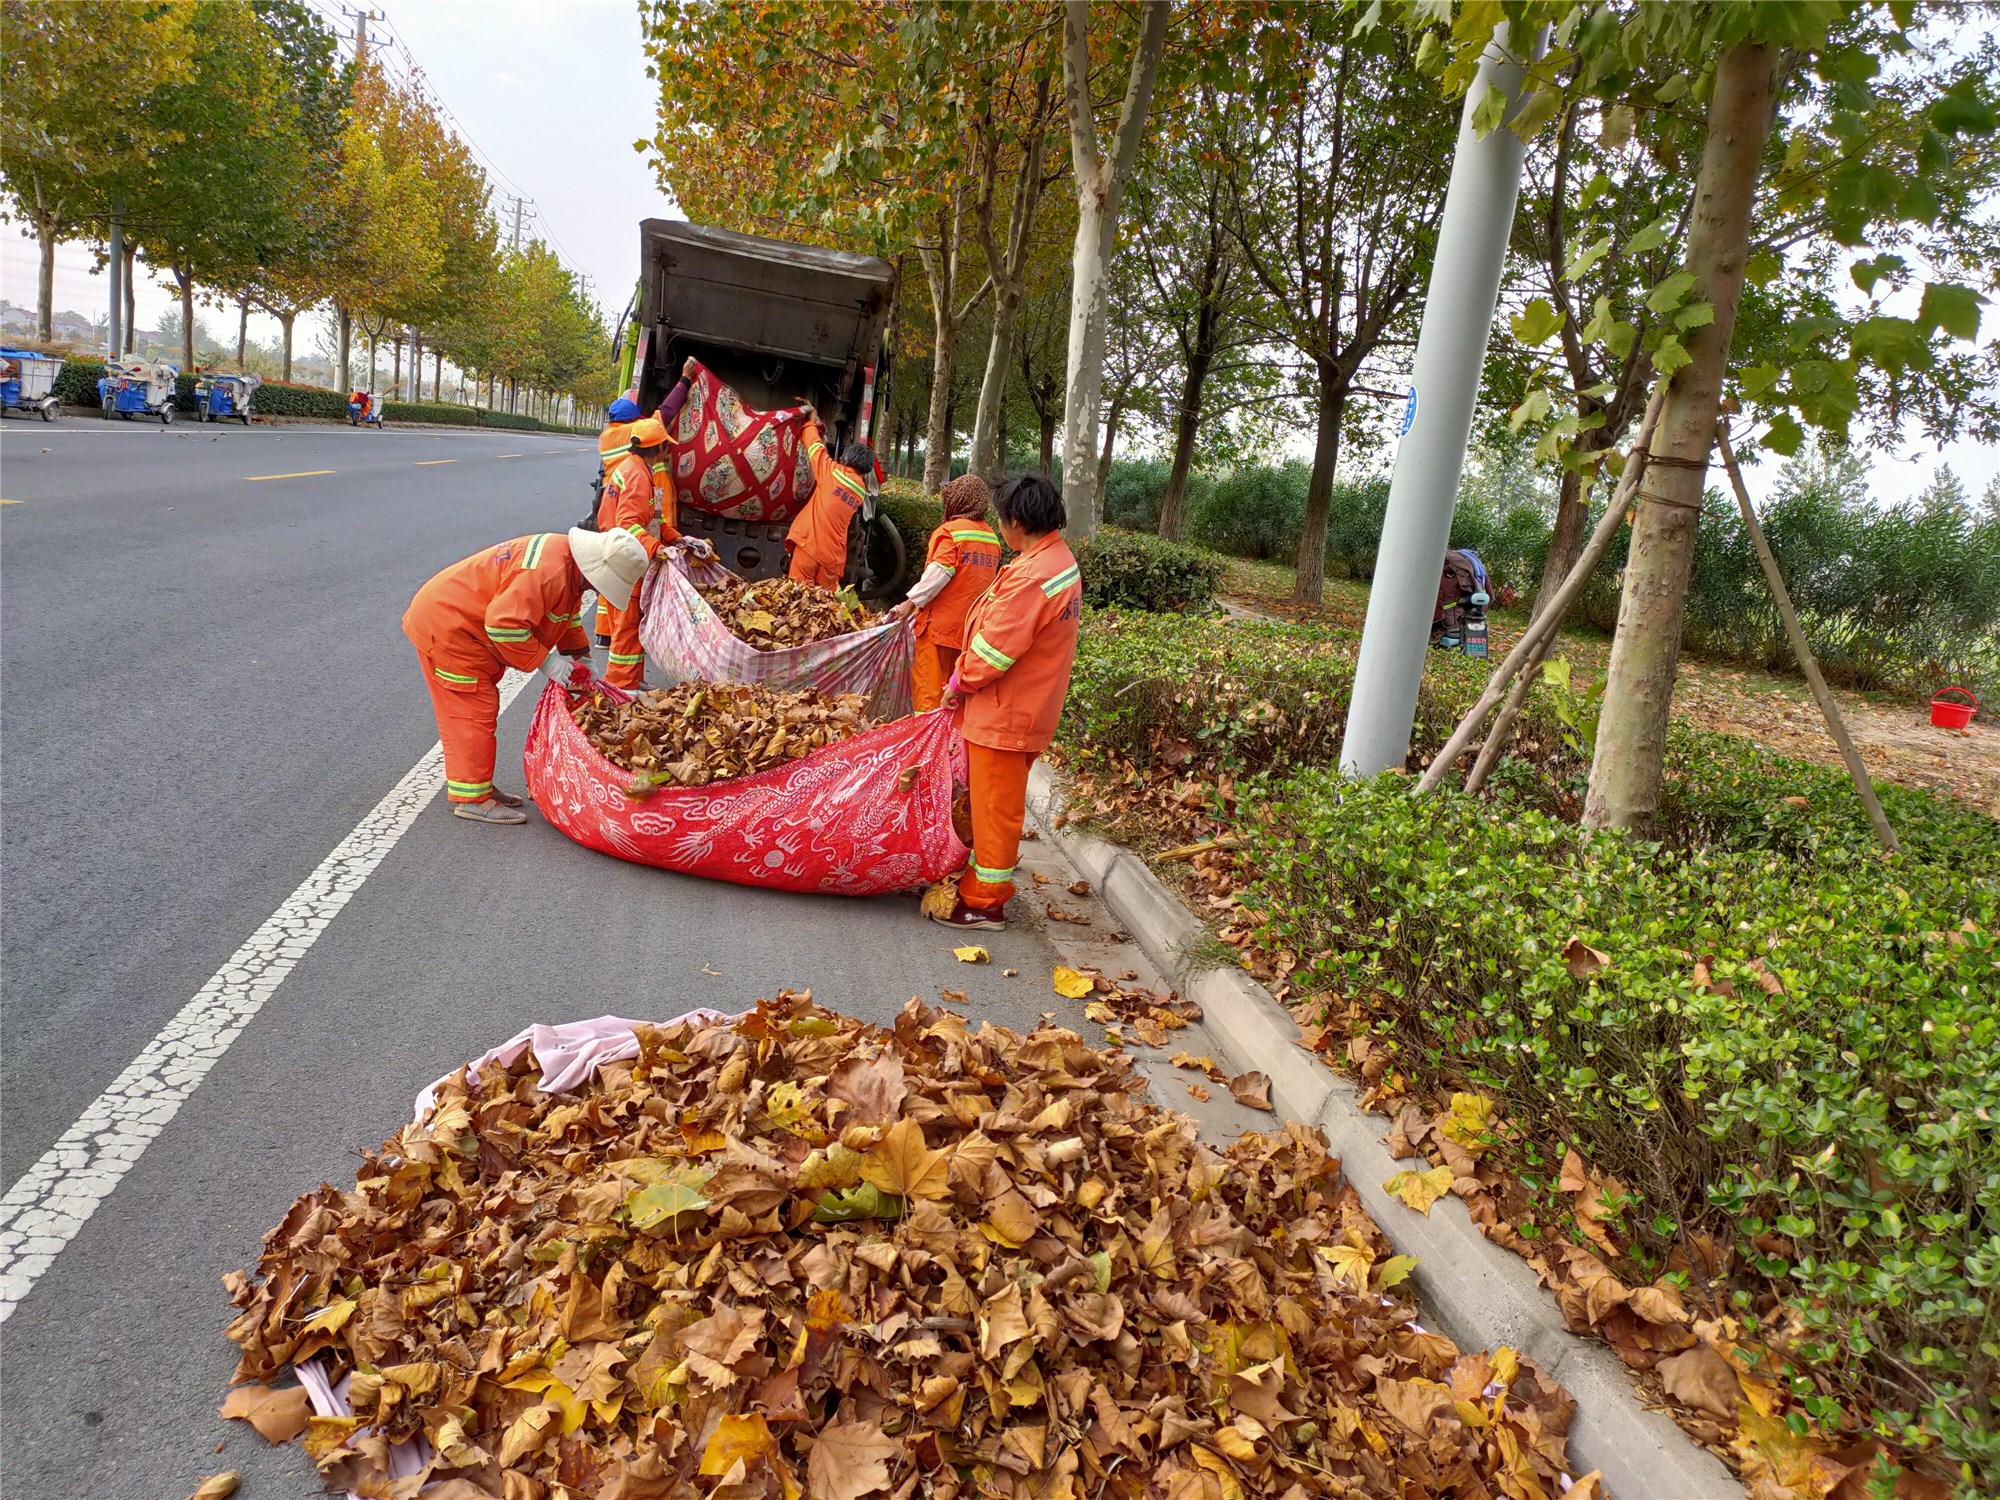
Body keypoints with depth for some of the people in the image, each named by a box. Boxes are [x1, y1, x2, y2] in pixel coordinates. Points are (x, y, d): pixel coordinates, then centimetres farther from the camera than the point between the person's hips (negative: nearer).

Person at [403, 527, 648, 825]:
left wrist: (582, 657, 11)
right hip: (446, 628, -10)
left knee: (479, 709, 18)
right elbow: (504, 624, -36)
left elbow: (568, 614, 19)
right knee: (473, 712, -7)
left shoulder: (568, 564, 1)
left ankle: (466, 781, 30)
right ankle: (471, 798, -1)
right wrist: (546, 661, -27)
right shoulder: (547, 572, -32)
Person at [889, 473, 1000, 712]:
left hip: (941, 621, -6)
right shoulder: (992, 537, 8)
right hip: (972, 625, 6)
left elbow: (939, 573, -21)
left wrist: (911, 603, -16)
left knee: (928, 683, 0)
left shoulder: (951, 531, -12)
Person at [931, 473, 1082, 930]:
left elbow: (996, 647, -24)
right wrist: (967, 680, 9)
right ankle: (980, 881, 36)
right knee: (993, 802, 21)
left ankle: (984, 903, 14)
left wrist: (962, 683, -7)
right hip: (1027, 705, 10)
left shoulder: (1031, 576, -26)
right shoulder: (1060, 560, 8)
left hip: (1004, 714, -10)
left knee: (995, 806, 2)